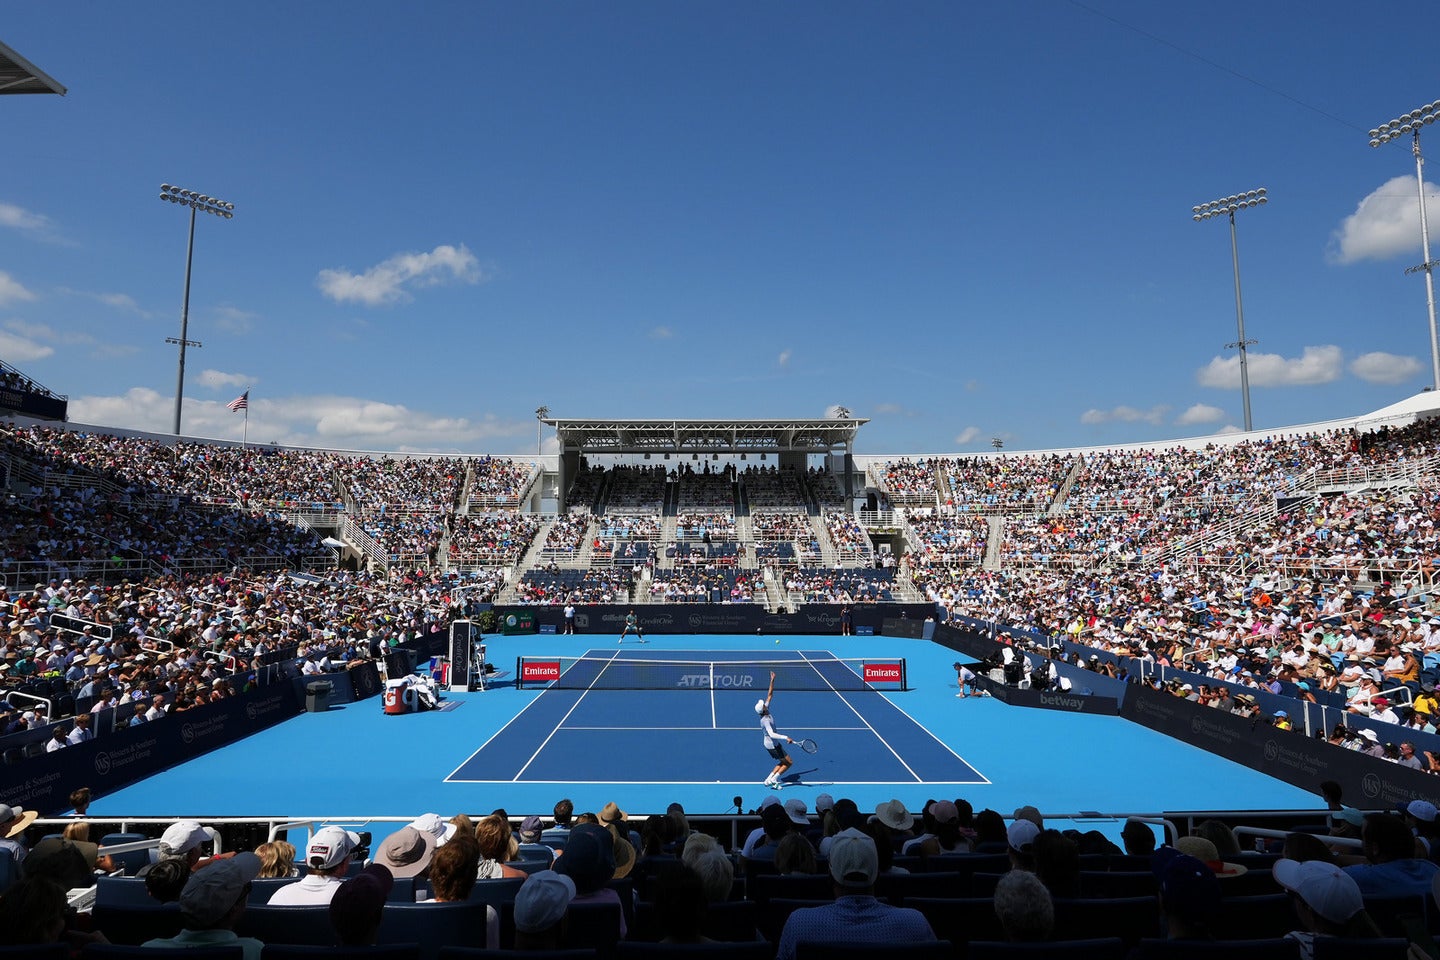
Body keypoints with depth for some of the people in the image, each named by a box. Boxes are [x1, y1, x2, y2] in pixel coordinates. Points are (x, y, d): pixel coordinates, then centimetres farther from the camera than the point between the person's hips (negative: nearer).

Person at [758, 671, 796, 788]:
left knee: (783, 762, 19)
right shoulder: (765, 720, -29)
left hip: (773, 743, 9)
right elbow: (772, 734, -39)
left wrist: (772, 680, -5)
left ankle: (769, 779, 16)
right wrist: (786, 738, -45)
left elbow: (770, 695, -1)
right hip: (772, 745, -9)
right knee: (789, 762, 3)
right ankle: (773, 780, 4)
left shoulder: (766, 711, -5)